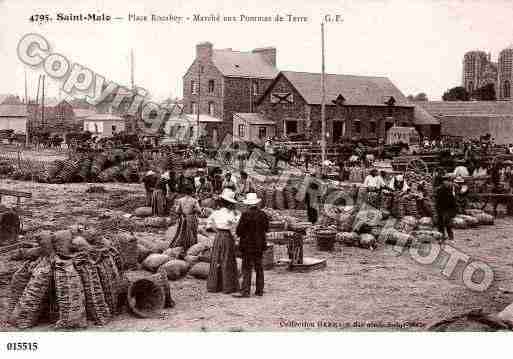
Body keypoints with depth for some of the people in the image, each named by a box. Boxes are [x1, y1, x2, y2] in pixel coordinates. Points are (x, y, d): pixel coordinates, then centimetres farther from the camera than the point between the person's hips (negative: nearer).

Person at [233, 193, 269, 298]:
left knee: (247, 269, -1)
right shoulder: (262, 214, -2)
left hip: (248, 245, -5)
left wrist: (241, 234, 8)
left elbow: (239, 231, -13)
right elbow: (266, 228, 9)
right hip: (260, 245, 5)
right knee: (259, 268, 14)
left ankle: (245, 291, -4)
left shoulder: (245, 215, -16)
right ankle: (259, 290, 18)